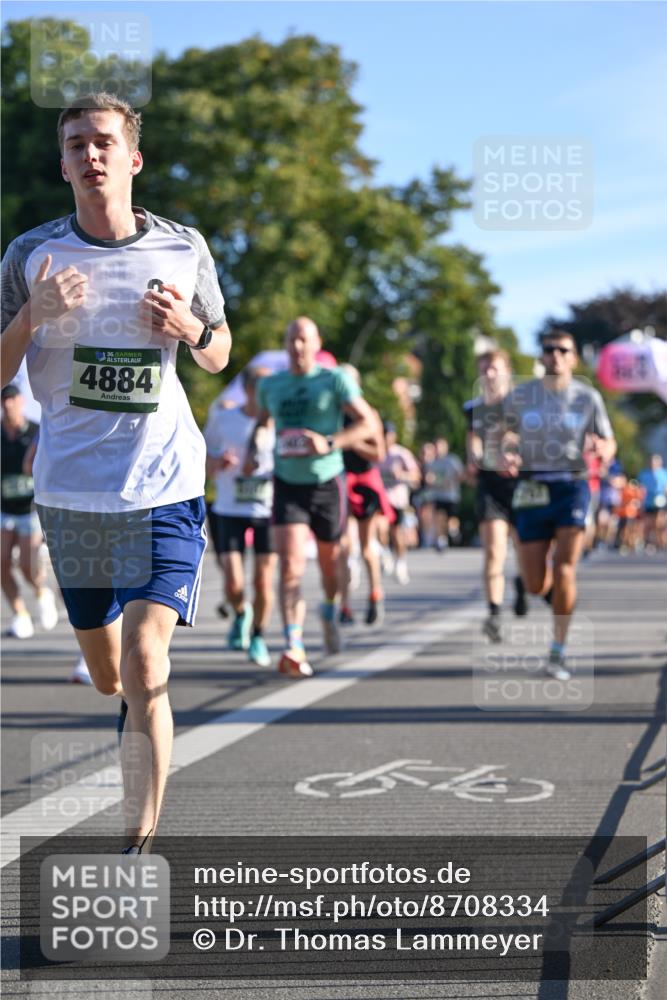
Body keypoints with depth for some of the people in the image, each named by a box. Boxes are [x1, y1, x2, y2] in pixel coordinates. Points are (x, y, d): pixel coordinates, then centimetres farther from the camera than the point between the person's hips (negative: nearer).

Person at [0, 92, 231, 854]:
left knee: (143, 662, -16)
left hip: (163, 485, -2)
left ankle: (139, 847, -11)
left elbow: (219, 357, 16)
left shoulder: (183, 250, 2)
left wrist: (189, 327, -7)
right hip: (69, 490, 2)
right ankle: (139, 713, 52)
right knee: (106, 672, 14)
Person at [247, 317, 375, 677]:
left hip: (327, 483, -1)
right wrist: (252, 451, 6)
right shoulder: (270, 385, 6)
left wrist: (329, 443, -24)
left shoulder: (334, 380, -5)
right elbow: (262, 422, 26)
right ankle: (294, 647, -23)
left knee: (329, 563, 14)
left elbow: (368, 423, -10)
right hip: (288, 485, 1)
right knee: (291, 565, -16)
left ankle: (330, 611, 47)